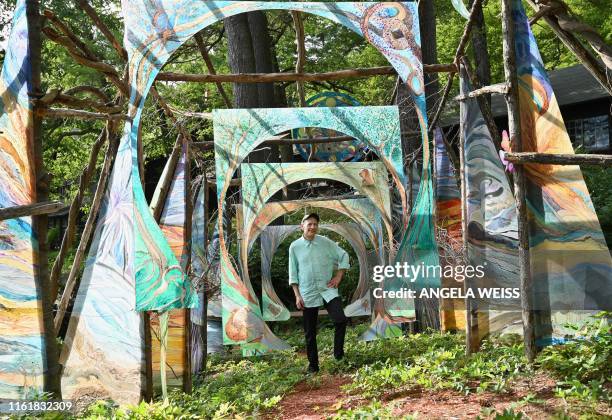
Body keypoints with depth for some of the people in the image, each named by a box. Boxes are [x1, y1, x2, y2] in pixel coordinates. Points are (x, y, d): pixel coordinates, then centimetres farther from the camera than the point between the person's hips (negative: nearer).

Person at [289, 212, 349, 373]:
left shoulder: (326, 242, -1)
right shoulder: (294, 246, -1)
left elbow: (344, 255, 9)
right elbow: (293, 274, 3)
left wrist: (338, 276, 1)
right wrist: (297, 295, -3)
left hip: (328, 290, 0)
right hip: (308, 294, 0)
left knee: (341, 320, -16)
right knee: (310, 332, 7)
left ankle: (338, 352, 7)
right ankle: (313, 364, 22)